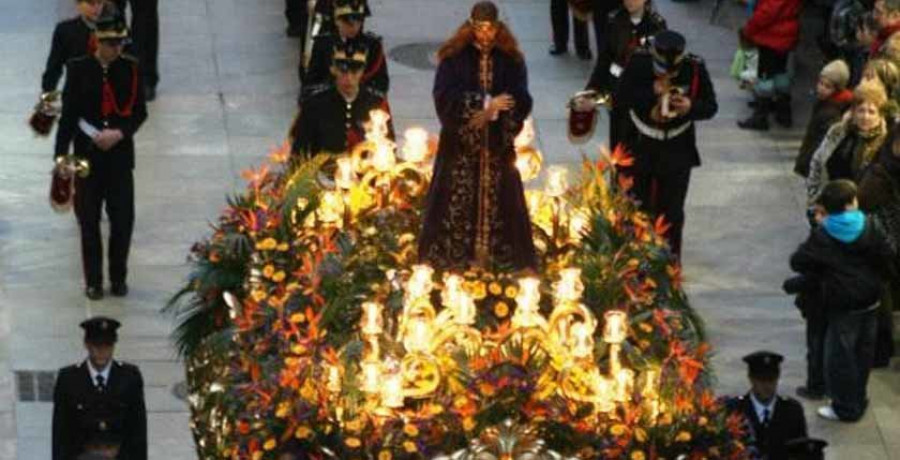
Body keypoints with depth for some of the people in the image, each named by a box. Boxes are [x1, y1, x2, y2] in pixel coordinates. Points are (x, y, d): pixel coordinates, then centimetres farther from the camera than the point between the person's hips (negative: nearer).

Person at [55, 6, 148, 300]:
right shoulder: (79, 69, -6)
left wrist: (119, 133, -14)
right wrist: (61, 157, -8)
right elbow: (68, 115, -4)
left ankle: (118, 278, 20)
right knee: (89, 221, 6)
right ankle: (93, 281, 17)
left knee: (123, 220, 3)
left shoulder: (130, 69, -1)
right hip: (87, 156, -1)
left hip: (120, 155, 1)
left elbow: (140, 112, 3)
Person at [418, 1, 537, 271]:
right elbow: (445, 96, -13)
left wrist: (491, 112, -18)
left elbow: (521, 101, -2)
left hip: (497, 144, 2)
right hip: (461, 142, -1)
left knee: (501, 199, 3)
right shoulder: (454, 57, -4)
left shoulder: (510, 59, 2)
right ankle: (448, 256, 9)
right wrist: (485, 104, -19)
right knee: (456, 200, 0)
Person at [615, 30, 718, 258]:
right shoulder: (638, 64, -17)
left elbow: (711, 107, -7)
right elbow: (620, 99, -17)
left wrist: (691, 107, -29)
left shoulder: (695, 69, -15)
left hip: (677, 153, 0)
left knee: (671, 212, 8)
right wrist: (651, 92, -30)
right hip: (640, 148, 0)